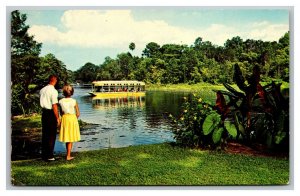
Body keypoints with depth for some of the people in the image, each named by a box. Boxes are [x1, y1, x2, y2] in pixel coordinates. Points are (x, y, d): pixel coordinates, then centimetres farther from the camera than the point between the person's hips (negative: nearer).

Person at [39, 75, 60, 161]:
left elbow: (41, 102, 13)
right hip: (51, 113, -7)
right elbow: (54, 106, -17)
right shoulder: (53, 91, -15)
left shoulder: (42, 90, 8)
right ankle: (49, 155, 7)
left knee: (45, 134, 15)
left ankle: (44, 154, 24)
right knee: (52, 135, 2)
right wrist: (58, 118, -12)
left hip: (44, 113, 7)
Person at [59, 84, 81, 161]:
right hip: (72, 118, -2)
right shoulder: (74, 101, -10)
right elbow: (78, 114, -7)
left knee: (67, 137, 15)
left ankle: (68, 154, 25)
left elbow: (61, 113, 4)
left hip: (64, 119, 2)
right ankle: (68, 156, 7)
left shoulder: (61, 101, -5)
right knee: (71, 139, 6)